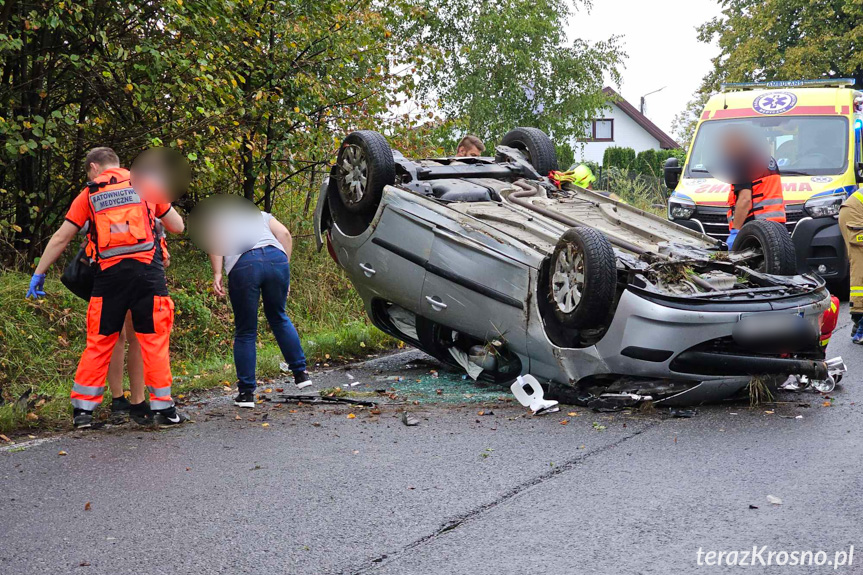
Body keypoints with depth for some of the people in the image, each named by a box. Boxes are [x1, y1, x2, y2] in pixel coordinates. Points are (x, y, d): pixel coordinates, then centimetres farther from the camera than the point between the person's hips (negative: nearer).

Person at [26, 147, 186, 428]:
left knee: (98, 342, 10)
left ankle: (83, 409, 12)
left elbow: (60, 239, 12)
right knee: (154, 340, 6)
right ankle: (164, 408, 7)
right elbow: (177, 226, 16)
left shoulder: (89, 194, 12)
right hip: (147, 270, -1)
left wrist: (39, 274, 20)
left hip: (110, 273, 1)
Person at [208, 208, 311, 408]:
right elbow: (284, 234, 17)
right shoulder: (261, 215, 36)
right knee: (279, 318, 24)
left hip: (243, 264, -2)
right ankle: (301, 373, 23)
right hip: (276, 258, 2)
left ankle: (246, 393, 11)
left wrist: (217, 274, -2)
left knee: (245, 332, 8)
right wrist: (285, 267, 17)